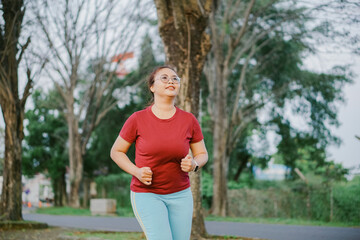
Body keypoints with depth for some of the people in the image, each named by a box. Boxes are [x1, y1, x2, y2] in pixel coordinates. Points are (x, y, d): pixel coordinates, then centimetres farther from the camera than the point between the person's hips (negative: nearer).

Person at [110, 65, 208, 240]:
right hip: (146, 194, -3)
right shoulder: (137, 119, -9)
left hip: (180, 194, 3)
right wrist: (136, 171, -16)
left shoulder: (189, 120, -4)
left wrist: (194, 164, -16)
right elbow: (116, 152, 1)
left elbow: (202, 154, 7)